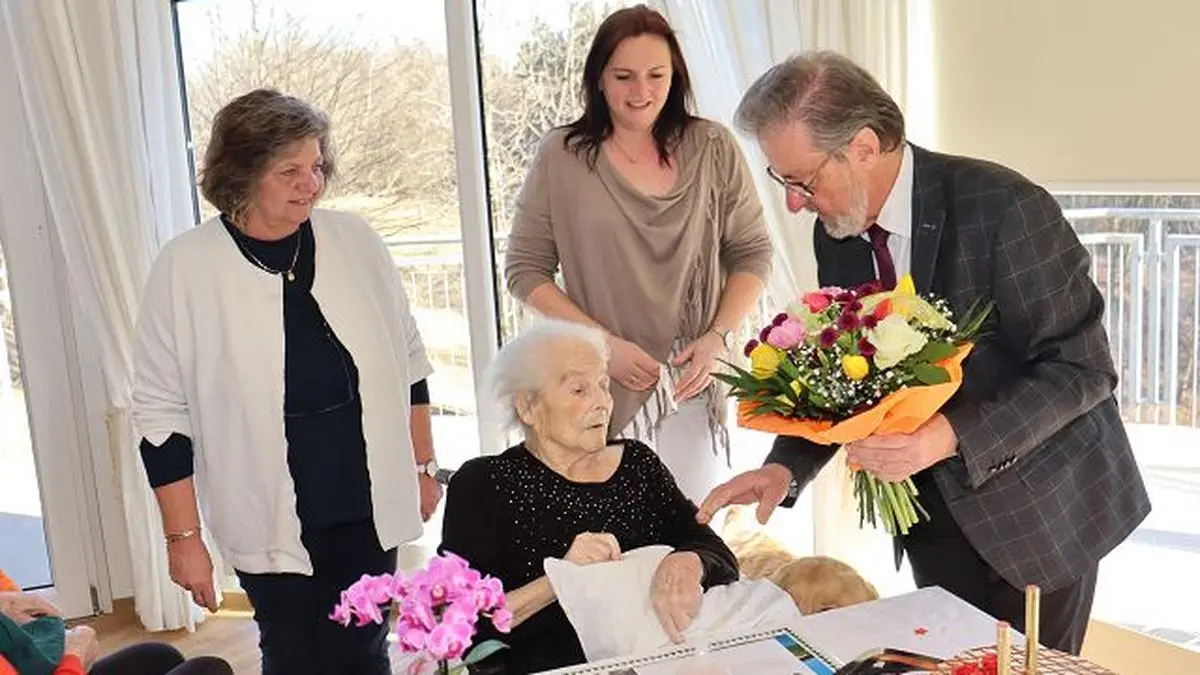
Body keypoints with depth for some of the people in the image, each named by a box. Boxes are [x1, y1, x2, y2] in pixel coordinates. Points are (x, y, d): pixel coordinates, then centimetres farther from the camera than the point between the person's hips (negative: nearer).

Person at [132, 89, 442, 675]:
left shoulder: (355, 241, -2)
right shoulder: (185, 268, -9)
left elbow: (408, 361, 8)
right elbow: (161, 411, -4)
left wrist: (422, 467, 12)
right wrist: (183, 536, -3)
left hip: (370, 504, 2)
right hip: (271, 519, -2)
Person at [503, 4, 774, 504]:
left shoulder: (712, 149, 1)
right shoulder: (561, 157, -2)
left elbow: (752, 253, 7)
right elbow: (525, 270, 1)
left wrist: (718, 337, -8)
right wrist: (604, 344, -10)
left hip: (692, 383, 1)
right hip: (600, 386, -1)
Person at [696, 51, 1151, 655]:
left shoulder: (1005, 208, -23)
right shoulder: (835, 233, -4)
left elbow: (1082, 369, -21)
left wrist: (952, 438, -32)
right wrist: (786, 467, -12)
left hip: (1038, 505, -5)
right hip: (933, 508, 5)